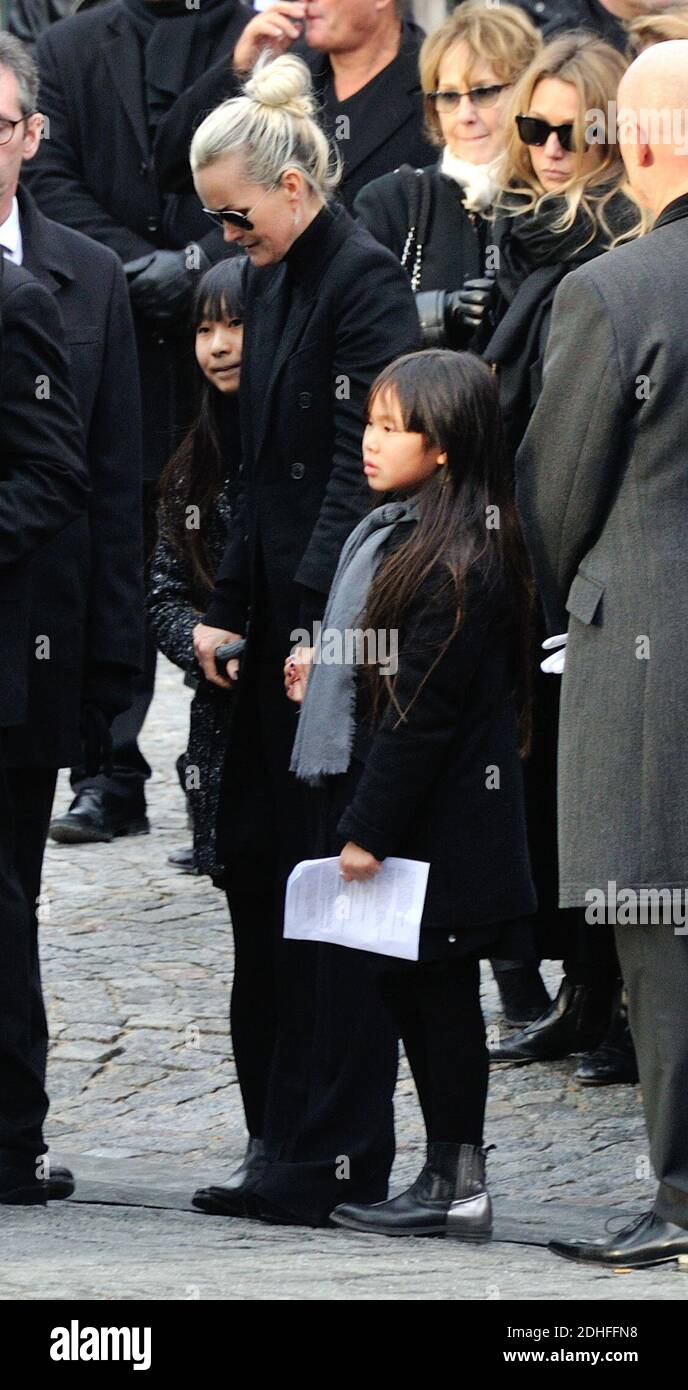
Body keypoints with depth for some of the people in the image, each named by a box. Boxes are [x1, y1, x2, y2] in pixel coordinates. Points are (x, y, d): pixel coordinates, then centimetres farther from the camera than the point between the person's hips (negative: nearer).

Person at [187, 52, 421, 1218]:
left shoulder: (363, 282, -13)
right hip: (276, 620, 9)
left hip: (339, 623, -9)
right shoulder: (274, 284, 15)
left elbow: (364, 467, -18)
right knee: (255, 860, 8)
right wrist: (224, 607, 12)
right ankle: (279, 1128, 14)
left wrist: (321, 623, -21)